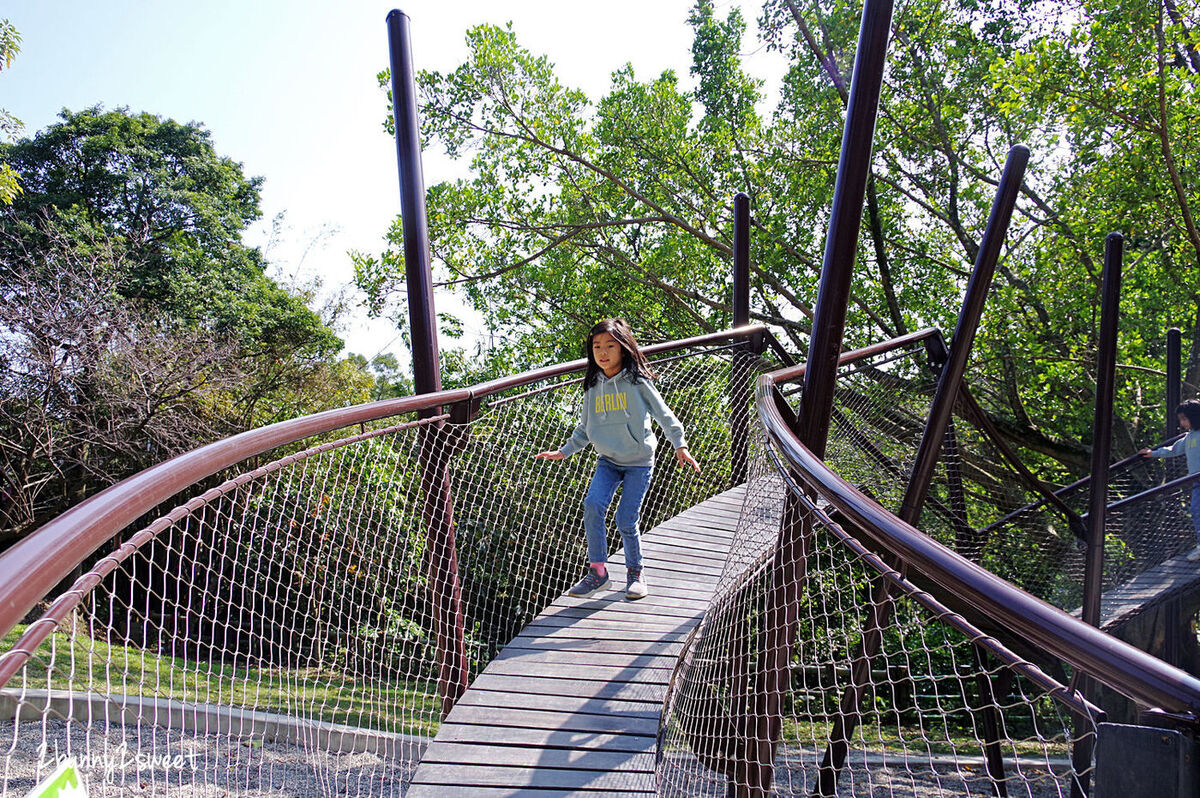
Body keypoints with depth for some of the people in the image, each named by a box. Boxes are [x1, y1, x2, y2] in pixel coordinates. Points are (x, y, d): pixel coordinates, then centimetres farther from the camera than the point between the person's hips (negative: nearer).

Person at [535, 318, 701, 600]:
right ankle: (598, 572, -7)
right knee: (593, 505, -19)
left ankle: (635, 571, 18)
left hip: (639, 461, -4)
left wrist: (680, 445, -9)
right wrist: (564, 451, 13)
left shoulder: (637, 382, -7)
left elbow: (663, 413, -3)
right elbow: (585, 428, 17)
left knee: (626, 521, -7)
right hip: (608, 460, 4)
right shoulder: (594, 387, 6)